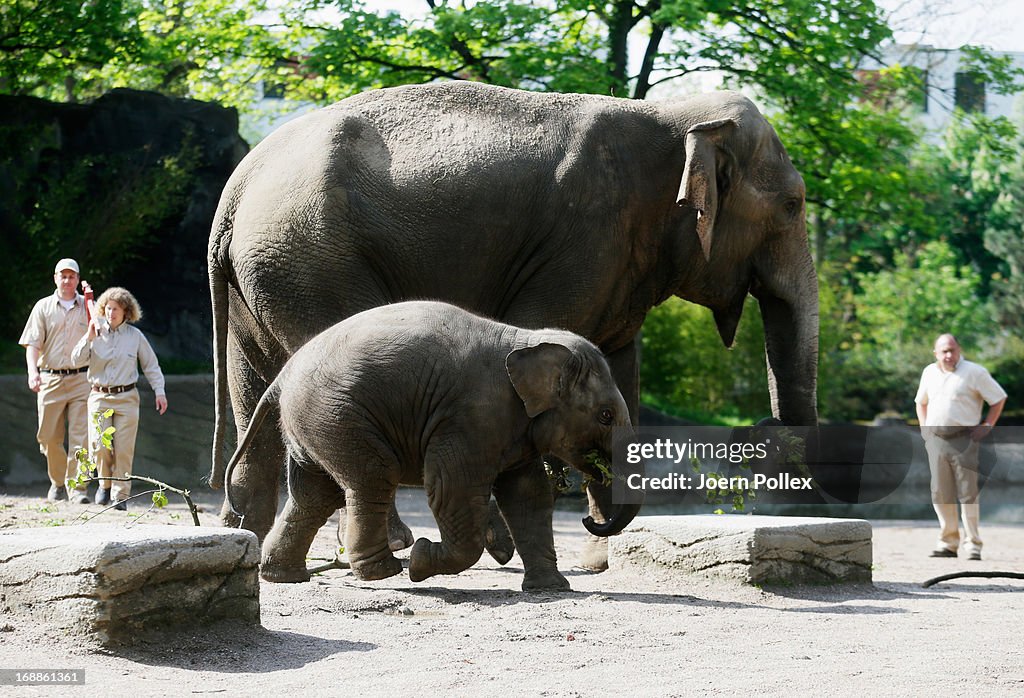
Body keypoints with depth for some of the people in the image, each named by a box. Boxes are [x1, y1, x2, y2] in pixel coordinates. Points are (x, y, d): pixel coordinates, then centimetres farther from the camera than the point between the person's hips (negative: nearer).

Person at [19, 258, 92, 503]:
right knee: (49, 436, 3)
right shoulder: (43, 307, 8)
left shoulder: (89, 307, 9)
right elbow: (33, 343, 1)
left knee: (80, 435, -9)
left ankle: (76, 486, -7)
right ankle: (58, 482, 23)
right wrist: (32, 371, -13)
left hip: (81, 379, 0)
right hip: (50, 379, 1)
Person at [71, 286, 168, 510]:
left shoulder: (135, 335, 5)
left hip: (127, 397, 0)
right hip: (99, 397, 0)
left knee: (124, 449, -5)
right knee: (99, 446, -11)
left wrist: (159, 391, 4)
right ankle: (105, 483, 17)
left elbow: (151, 365, 11)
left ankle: (120, 495, 4)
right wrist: (89, 338, -16)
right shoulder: (96, 334, 5)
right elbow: (77, 358, -2)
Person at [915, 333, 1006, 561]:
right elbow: (921, 402, 28)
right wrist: (924, 427, 16)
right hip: (935, 440, 5)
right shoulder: (929, 372, 12)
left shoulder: (974, 372, -5)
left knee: (968, 493, -6)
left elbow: (999, 398, 0)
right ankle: (948, 542, 12)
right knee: (940, 494, 4)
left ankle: (973, 544, -2)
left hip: (964, 440, -5)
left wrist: (987, 427, -5)